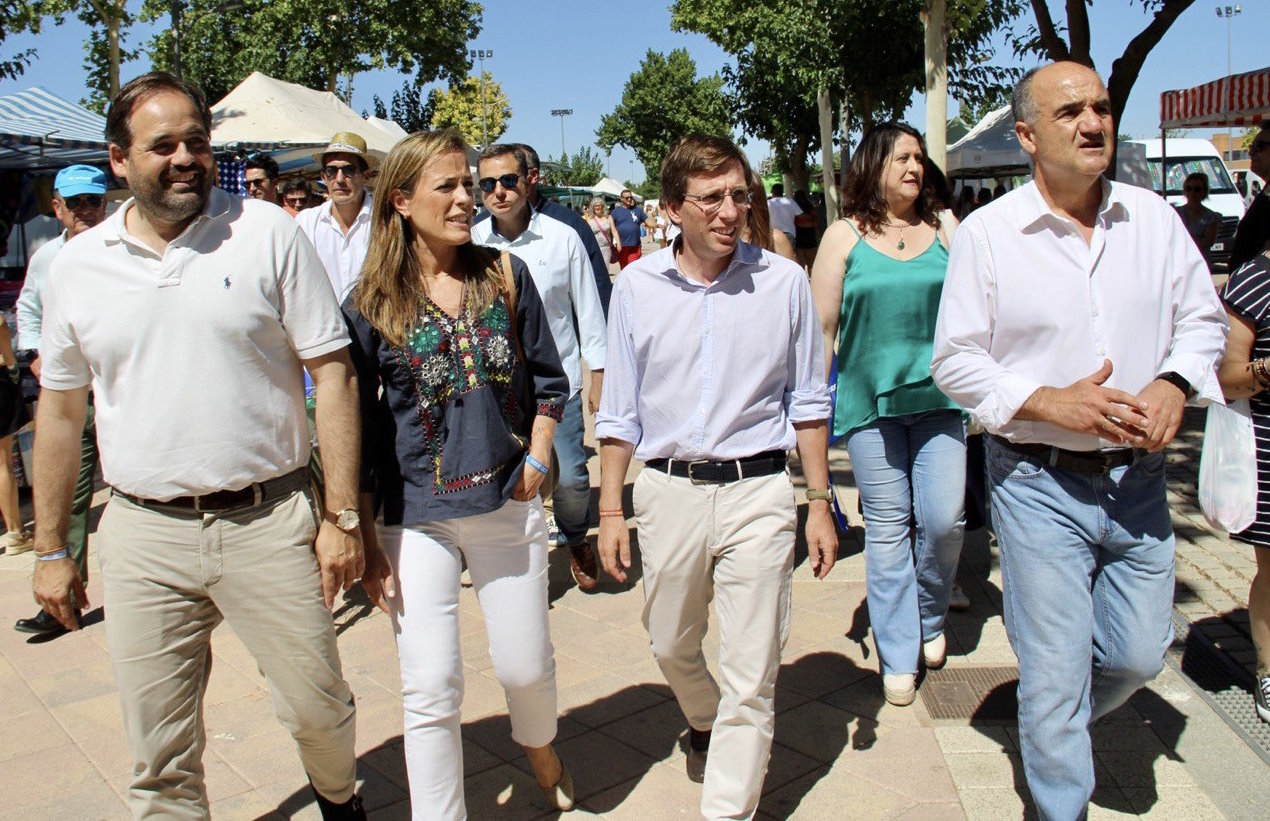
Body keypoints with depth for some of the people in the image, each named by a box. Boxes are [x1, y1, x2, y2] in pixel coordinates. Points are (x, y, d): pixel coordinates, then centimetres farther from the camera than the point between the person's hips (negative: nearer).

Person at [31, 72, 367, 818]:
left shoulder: (268, 233, -3)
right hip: (143, 536, 2)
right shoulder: (77, 266, 6)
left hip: (269, 522, -2)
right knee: (160, 756, 10)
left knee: (318, 708, 11)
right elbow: (61, 410, 14)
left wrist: (342, 515, -8)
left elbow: (333, 372, -4)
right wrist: (51, 549, 14)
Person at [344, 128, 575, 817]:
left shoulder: (506, 277, 2)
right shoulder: (372, 306, -4)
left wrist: (536, 462, -1)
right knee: (431, 689, 0)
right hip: (417, 520, -1)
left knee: (527, 666, 12)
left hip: (508, 506, 2)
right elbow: (356, 430, -1)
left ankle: (542, 753, 45)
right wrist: (365, 538, -2)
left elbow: (549, 381, 10)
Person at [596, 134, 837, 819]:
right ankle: (708, 724, 53)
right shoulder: (636, 286, 1)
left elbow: (807, 401, 5)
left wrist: (820, 502, 3)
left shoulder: (784, 281, -3)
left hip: (757, 489, -2)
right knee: (671, 647, 21)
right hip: (668, 490, 2)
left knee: (750, 677, 2)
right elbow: (619, 410, 6)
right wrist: (611, 509, 4)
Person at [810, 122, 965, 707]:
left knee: (944, 520, -2)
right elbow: (823, 325, 3)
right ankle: (898, 658, 16)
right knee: (887, 527, 4)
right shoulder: (845, 236, 3)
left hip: (939, 396, 2)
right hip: (870, 401, -1)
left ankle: (930, 619, 28)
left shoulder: (943, 229, 8)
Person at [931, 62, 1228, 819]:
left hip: (1138, 478, 4)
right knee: (1055, 670, 5)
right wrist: (1051, 403, -19)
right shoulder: (987, 233, -8)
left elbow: (1203, 318, 12)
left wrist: (1175, 382, -9)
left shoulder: (1154, 218, 4)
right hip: (1039, 482, -4)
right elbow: (955, 362, -6)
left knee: (1139, 655, 13)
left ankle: (1053, 726, 45)